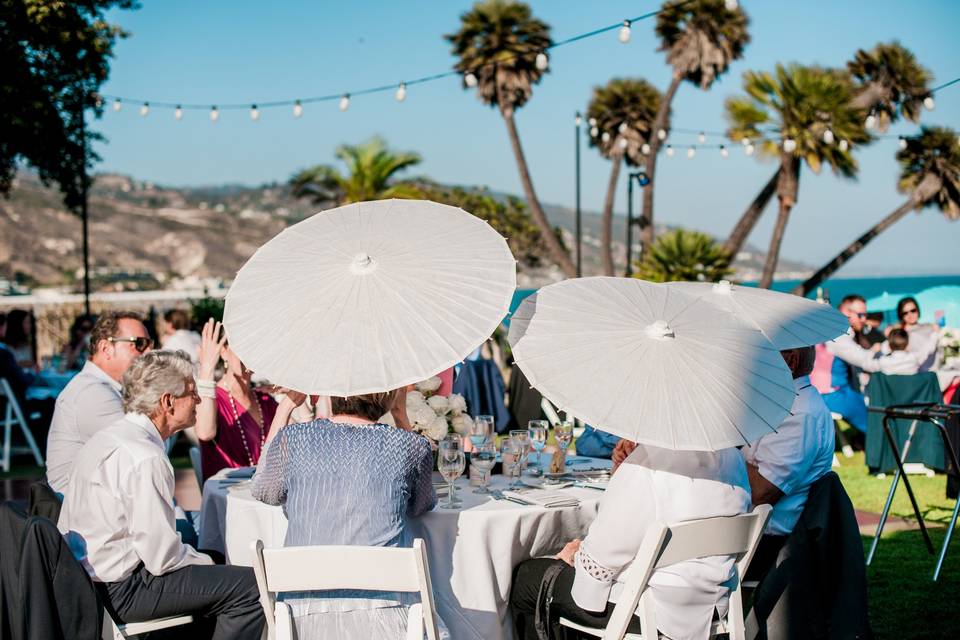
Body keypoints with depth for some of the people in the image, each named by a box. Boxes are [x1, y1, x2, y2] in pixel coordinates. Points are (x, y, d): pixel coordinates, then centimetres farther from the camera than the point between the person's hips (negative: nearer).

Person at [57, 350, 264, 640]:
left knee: (212, 558, 24)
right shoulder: (146, 458, -22)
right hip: (119, 592, -10)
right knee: (251, 586, -11)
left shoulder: (104, 438, 9)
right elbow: (161, 557, -22)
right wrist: (205, 561, -2)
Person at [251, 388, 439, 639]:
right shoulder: (410, 447, 2)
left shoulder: (292, 439, 4)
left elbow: (262, 491, 27)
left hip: (300, 613, 1)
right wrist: (400, 412, 27)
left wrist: (286, 405, 31)